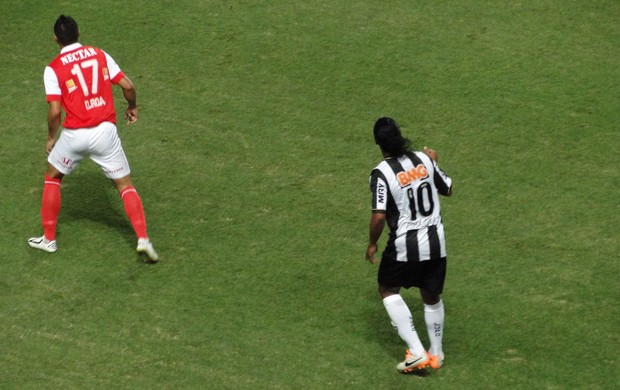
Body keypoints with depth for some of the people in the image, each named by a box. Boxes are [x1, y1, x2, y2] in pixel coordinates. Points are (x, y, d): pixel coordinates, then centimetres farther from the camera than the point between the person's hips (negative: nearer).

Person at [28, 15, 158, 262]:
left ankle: (48, 239, 26)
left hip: (74, 135, -2)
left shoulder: (53, 69, -5)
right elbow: (127, 85, 2)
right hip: (105, 131, 2)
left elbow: (55, 111, -10)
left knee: (52, 177, 22)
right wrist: (132, 107, 23)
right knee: (125, 185, 10)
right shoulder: (100, 55, 4)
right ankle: (143, 239, -6)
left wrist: (51, 138, 7)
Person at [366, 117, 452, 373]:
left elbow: (379, 216, -21)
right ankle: (436, 354, 36)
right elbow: (447, 189, 12)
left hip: (404, 246, -4)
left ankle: (416, 352, 6)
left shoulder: (381, 173, -17)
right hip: (435, 242, 4)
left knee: (388, 291, 17)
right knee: (432, 297, 21)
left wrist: (372, 244, -4)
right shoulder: (424, 160, -3)